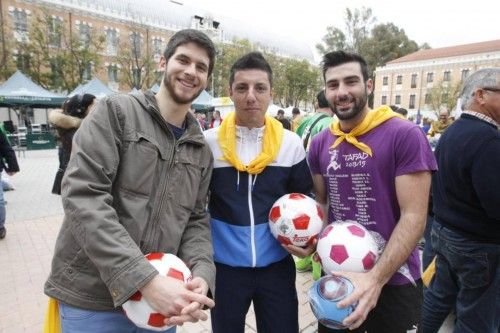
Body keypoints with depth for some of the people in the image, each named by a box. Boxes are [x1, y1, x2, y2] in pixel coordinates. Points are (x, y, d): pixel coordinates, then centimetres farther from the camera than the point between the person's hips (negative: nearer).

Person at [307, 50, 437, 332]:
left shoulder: (405, 135, -15)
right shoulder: (320, 144, 1)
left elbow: (414, 217, -16)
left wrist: (376, 278, -24)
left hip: (393, 282, -4)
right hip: (337, 277, 5)